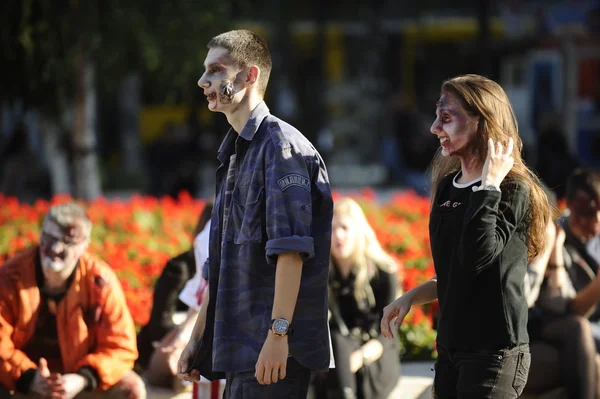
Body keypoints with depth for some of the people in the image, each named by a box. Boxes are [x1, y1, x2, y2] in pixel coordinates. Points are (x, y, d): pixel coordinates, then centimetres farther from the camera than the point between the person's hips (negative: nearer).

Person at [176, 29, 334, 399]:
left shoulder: (279, 143, -10)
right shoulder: (233, 153, 19)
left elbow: (291, 248, -19)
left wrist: (278, 333, -25)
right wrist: (199, 337, 20)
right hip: (237, 347, 9)